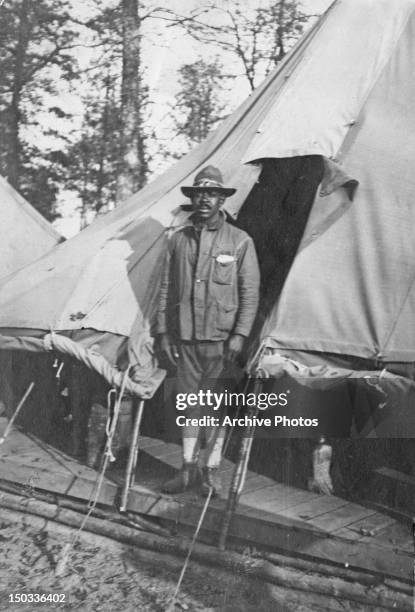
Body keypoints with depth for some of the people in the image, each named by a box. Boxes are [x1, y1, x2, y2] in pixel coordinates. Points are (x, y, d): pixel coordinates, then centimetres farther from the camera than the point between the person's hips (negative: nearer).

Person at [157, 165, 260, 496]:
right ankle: (189, 467, 20)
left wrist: (240, 335, -10)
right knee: (189, 400, 9)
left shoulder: (240, 241, -1)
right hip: (185, 336, 3)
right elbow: (167, 289, 11)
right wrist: (164, 331, 7)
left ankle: (212, 469, 16)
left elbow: (250, 292, -3)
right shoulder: (178, 239, 8)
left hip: (220, 338, -3)